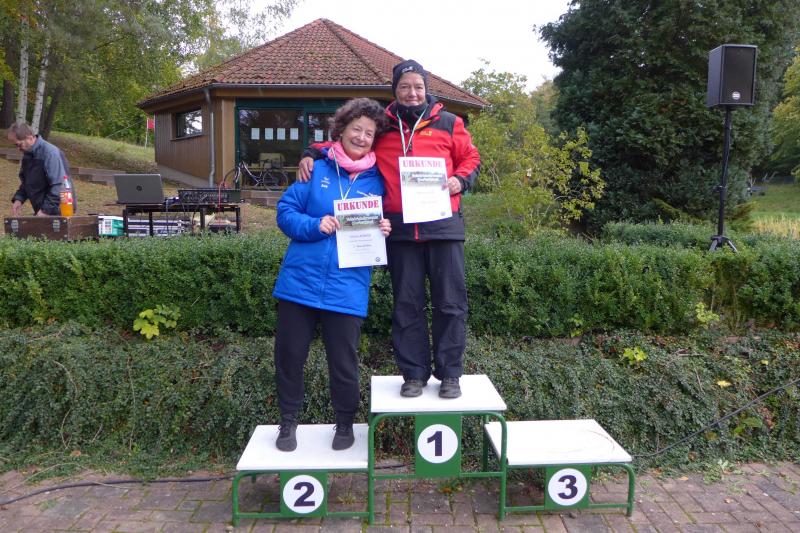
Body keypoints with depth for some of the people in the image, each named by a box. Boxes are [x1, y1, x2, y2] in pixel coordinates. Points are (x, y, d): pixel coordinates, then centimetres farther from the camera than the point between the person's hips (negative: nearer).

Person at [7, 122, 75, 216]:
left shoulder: (50, 153, -17)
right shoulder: (27, 154, 12)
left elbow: (58, 186, -23)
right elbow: (25, 182, 23)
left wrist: (46, 210, -24)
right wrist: (18, 199, 6)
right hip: (41, 211, 8)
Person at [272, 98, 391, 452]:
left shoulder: (376, 181, 6)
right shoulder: (316, 169, 3)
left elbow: (379, 231, 12)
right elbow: (286, 211, 1)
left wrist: (384, 233, -11)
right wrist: (314, 225, -16)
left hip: (347, 288, 0)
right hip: (300, 281, 1)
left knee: (344, 362, 7)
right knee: (289, 356, 9)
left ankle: (345, 423, 32)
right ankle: (288, 421, 32)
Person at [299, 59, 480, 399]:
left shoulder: (448, 123, 11)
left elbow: (471, 158, 16)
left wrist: (460, 180, -4)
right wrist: (312, 153, 3)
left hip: (443, 226, 0)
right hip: (400, 229, 1)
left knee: (450, 302, 2)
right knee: (407, 304, 6)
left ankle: (450, 374, 15)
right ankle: (414, 374, 18)